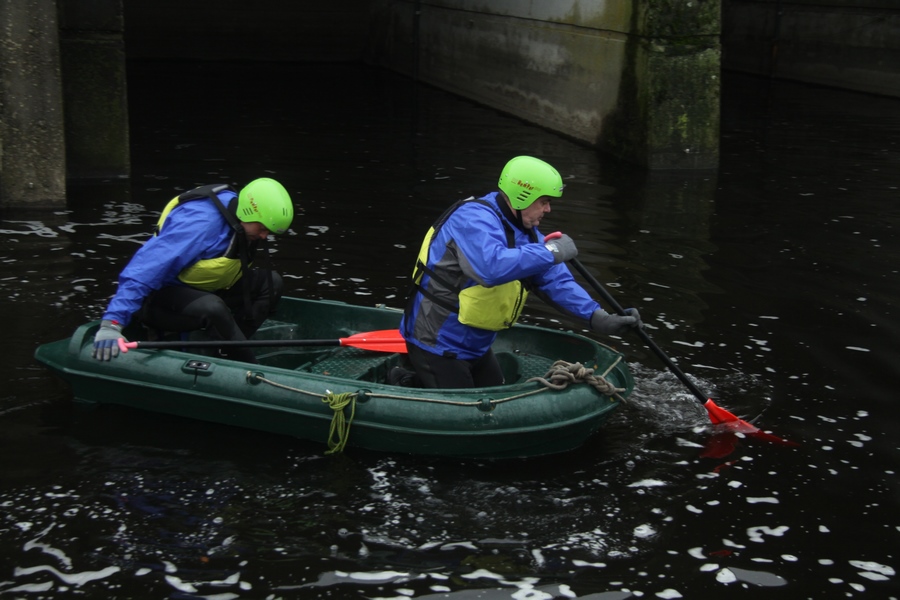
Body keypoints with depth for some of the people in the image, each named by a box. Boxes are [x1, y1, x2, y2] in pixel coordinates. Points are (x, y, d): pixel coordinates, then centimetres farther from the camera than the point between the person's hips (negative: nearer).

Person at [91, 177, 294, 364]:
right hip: (160, 297, -9)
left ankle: (227, 351, -9)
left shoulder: (238, 211, -1)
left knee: (271, 282, -1)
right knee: (211, 308, -39)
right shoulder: (202, 222, -29)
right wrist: (111, 324, -46)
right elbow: (145, 268, -37)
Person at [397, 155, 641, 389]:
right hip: (438, 344, -10)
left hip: (474, 345, 10)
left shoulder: (524, 232, 7)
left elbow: (556, 281, 2)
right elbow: (492, 267, -43)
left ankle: (416, 379, 26)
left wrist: (598, 318, -11)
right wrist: (549, 252, -34)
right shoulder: (475, 219, -23)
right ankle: (404, 386, 14)